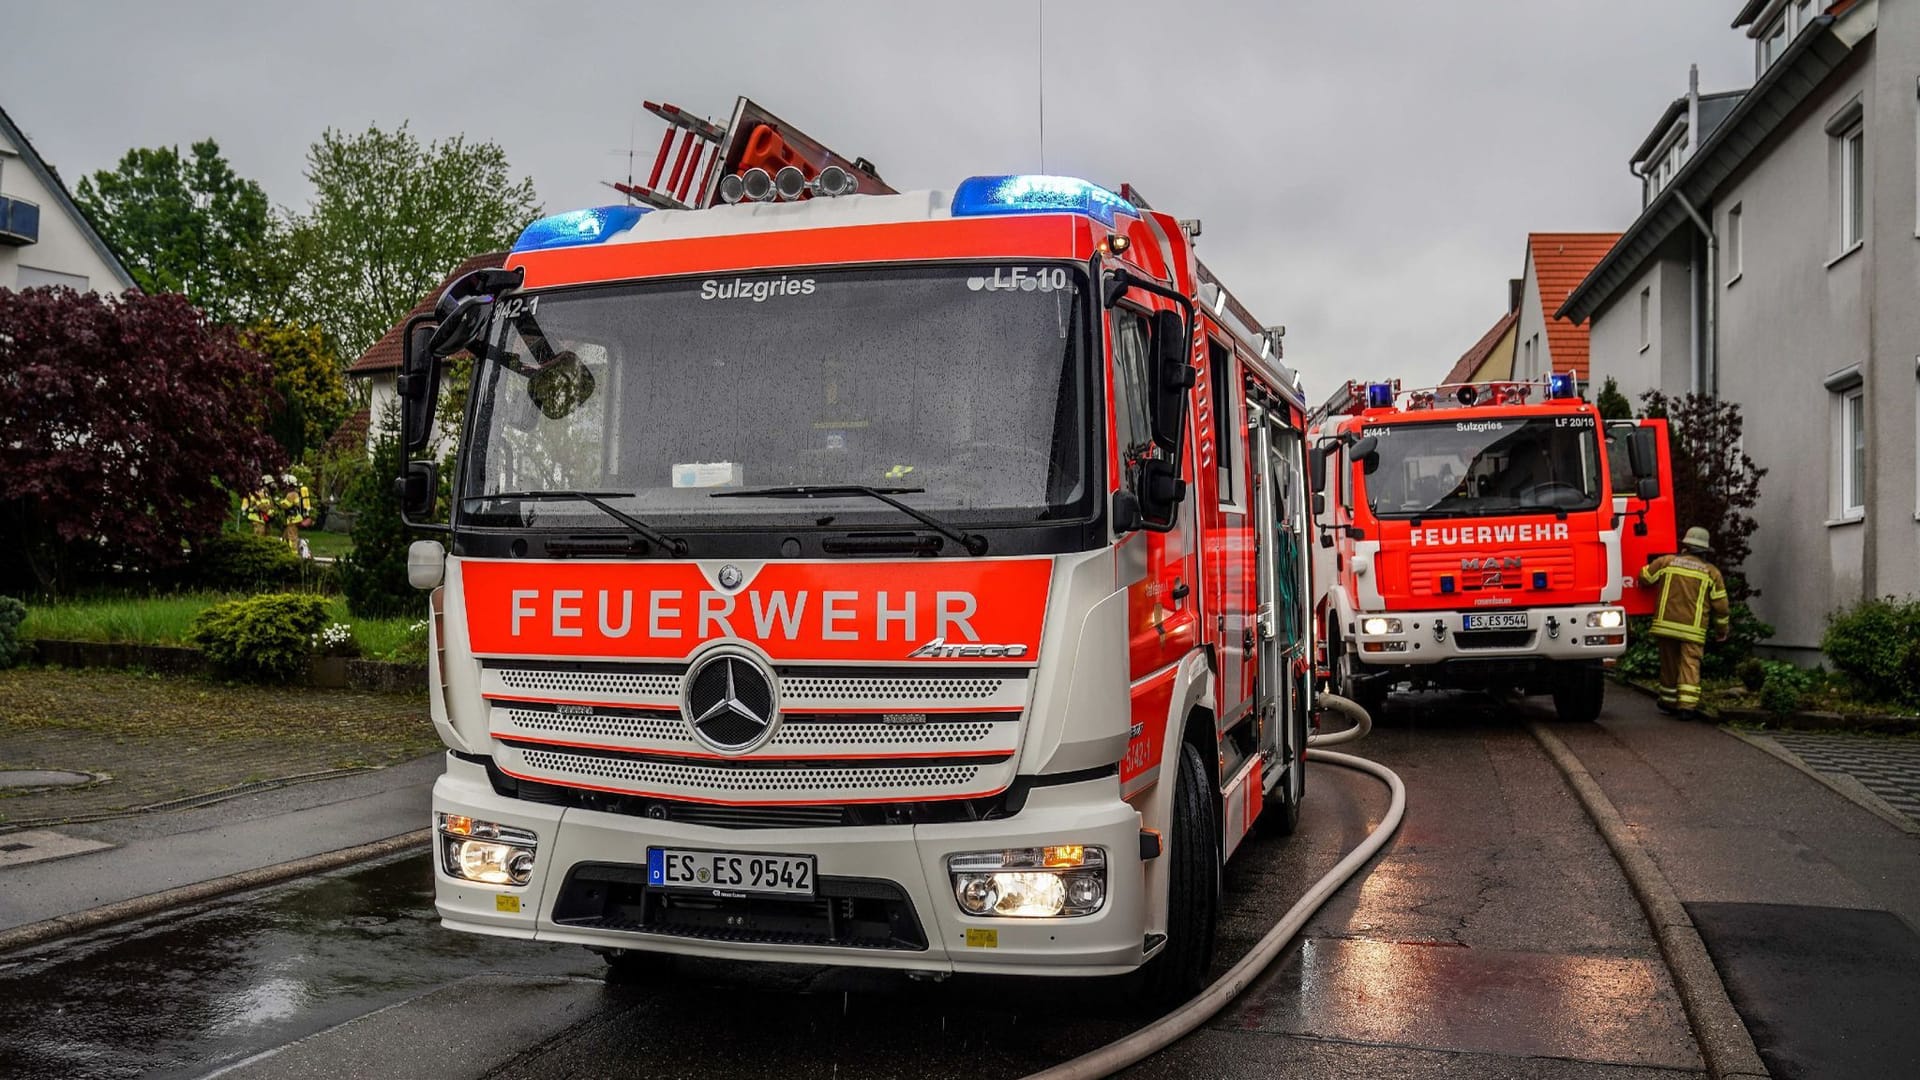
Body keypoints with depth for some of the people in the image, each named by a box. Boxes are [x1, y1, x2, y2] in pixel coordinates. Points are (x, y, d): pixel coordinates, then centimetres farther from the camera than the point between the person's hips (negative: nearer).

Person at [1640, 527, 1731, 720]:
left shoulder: (1667, 561, 6)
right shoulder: (1711, 572, 5)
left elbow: (1644, 576, 13)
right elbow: (1720, 604, 7)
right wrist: (1722, 630, 18)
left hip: (1666, 624, 2)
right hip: (1692, 629, -2)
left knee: (1669, 664, 14)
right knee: (1690, 665, -4)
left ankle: (1668, 702, 25)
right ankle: (1687, 705, -16)